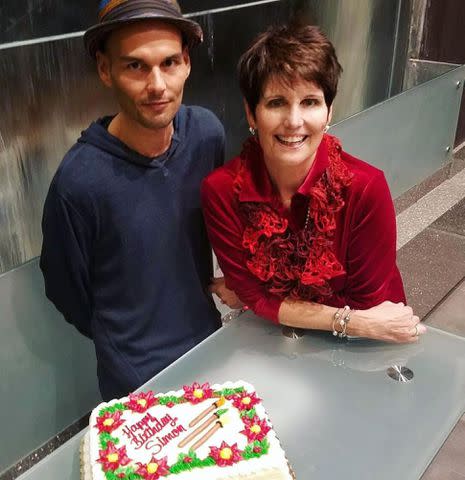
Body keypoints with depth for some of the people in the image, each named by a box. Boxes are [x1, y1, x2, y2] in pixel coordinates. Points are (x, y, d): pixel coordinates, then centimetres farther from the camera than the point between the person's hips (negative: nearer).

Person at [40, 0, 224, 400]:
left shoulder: (207, 133, -14)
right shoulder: (78, 181, -27)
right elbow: (68, 292, -12)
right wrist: (130, 347, 1)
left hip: (211, 339, 5)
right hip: (138, 379, -4)